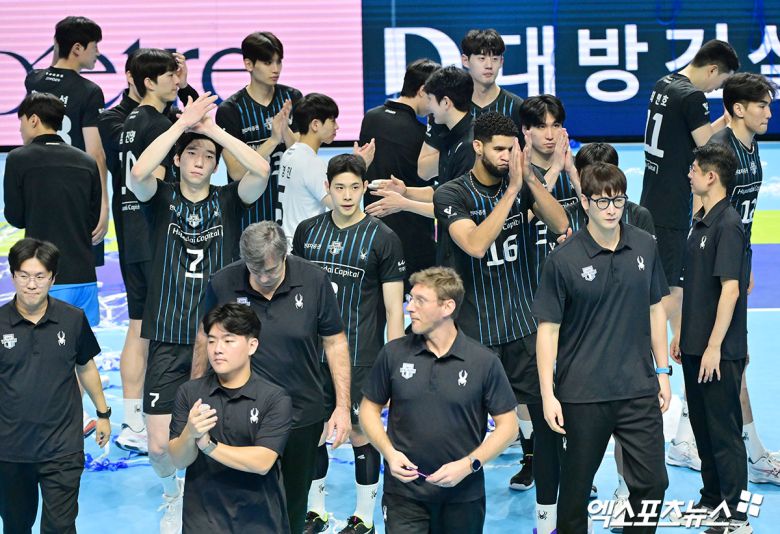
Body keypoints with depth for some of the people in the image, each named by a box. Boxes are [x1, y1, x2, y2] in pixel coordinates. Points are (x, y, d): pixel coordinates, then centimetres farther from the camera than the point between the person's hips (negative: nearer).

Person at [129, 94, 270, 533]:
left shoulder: (228, 201, 4)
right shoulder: (161, 199, 2)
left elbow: (260, 171, -16)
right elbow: (139, 172, -21)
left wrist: (214, 130, -11)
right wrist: (182, 123, -18)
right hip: (168, 342, 0)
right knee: (160, 444, -2)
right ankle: (173, 493, 30)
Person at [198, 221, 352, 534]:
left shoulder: (314, 281, -11)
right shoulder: (223, 284, -11)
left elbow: (334, 342, -1)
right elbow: (206, 338, 6)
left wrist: (343, 406, -5)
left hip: (302, 416, 1)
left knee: (293, 508, 14)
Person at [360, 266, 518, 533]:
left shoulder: (484, 361, -6)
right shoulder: (393, 354, -1)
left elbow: (507, 426, -2)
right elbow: (369, 408, 9)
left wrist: (468, 465, -13)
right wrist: (389, 452, -7)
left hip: (463, 495, 0)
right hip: (404, 492, 1)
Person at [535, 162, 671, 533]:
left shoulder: (645, 246, 2)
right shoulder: (563, 259, -9)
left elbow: (655, 309, 13)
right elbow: (548, 328, -7)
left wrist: (662, 371, 12)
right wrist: (548, 395, -10)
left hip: (639, 390, 3)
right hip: (582, 395, -3)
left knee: (651, 482, 3)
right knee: (576, 487, 8)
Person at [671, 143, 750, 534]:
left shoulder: (728, 224, -16)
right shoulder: (700, 222, 12)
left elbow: (730, 288, -21)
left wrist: (714, 346, -22)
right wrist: (681, 332, 19)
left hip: (719, 352, -9)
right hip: (695, 347, 9)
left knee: (724, 430, -4)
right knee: (701, 426, 16)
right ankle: (712, 500, 28)